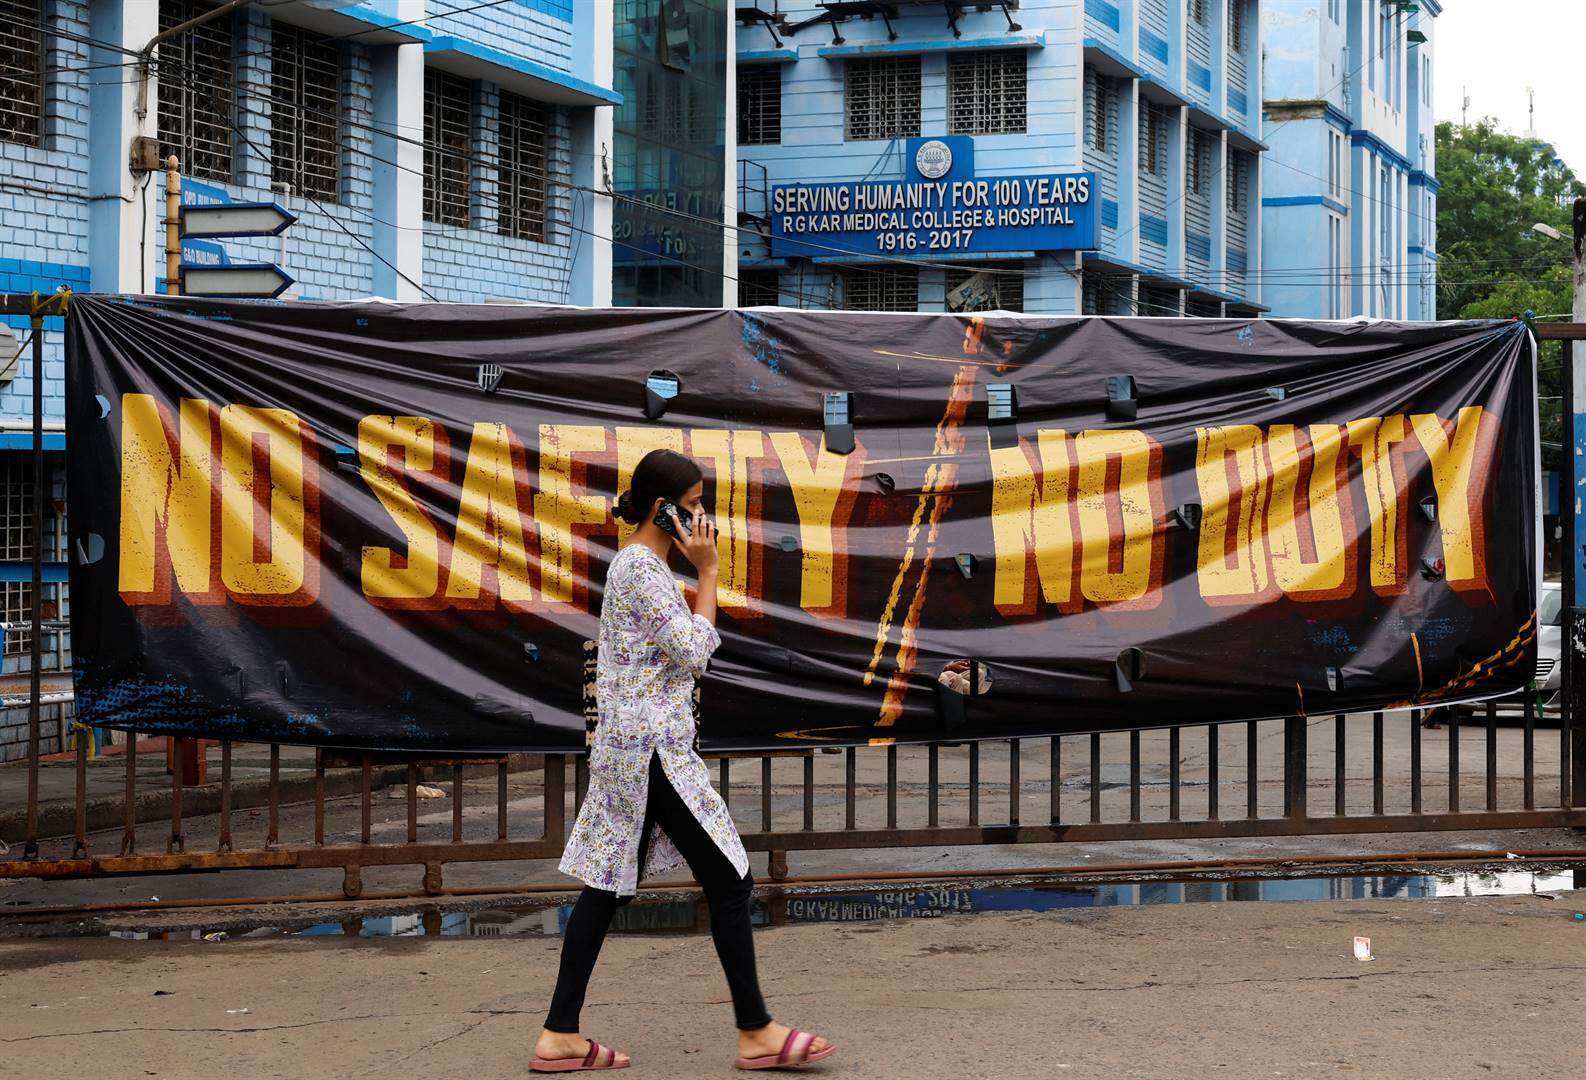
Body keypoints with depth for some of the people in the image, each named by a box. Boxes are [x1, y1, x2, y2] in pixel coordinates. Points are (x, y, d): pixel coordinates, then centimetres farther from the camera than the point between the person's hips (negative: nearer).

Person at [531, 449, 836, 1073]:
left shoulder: (640, 565, 18)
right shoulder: (642, 567, -14)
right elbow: (694, 650, -16)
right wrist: (707, 571, -11)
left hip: (631, 749, 11)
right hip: (651, 748, -11)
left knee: (608, 886, 8)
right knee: (728, 881, -4)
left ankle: (560, 1037, 8)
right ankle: (755, 1032, 3)